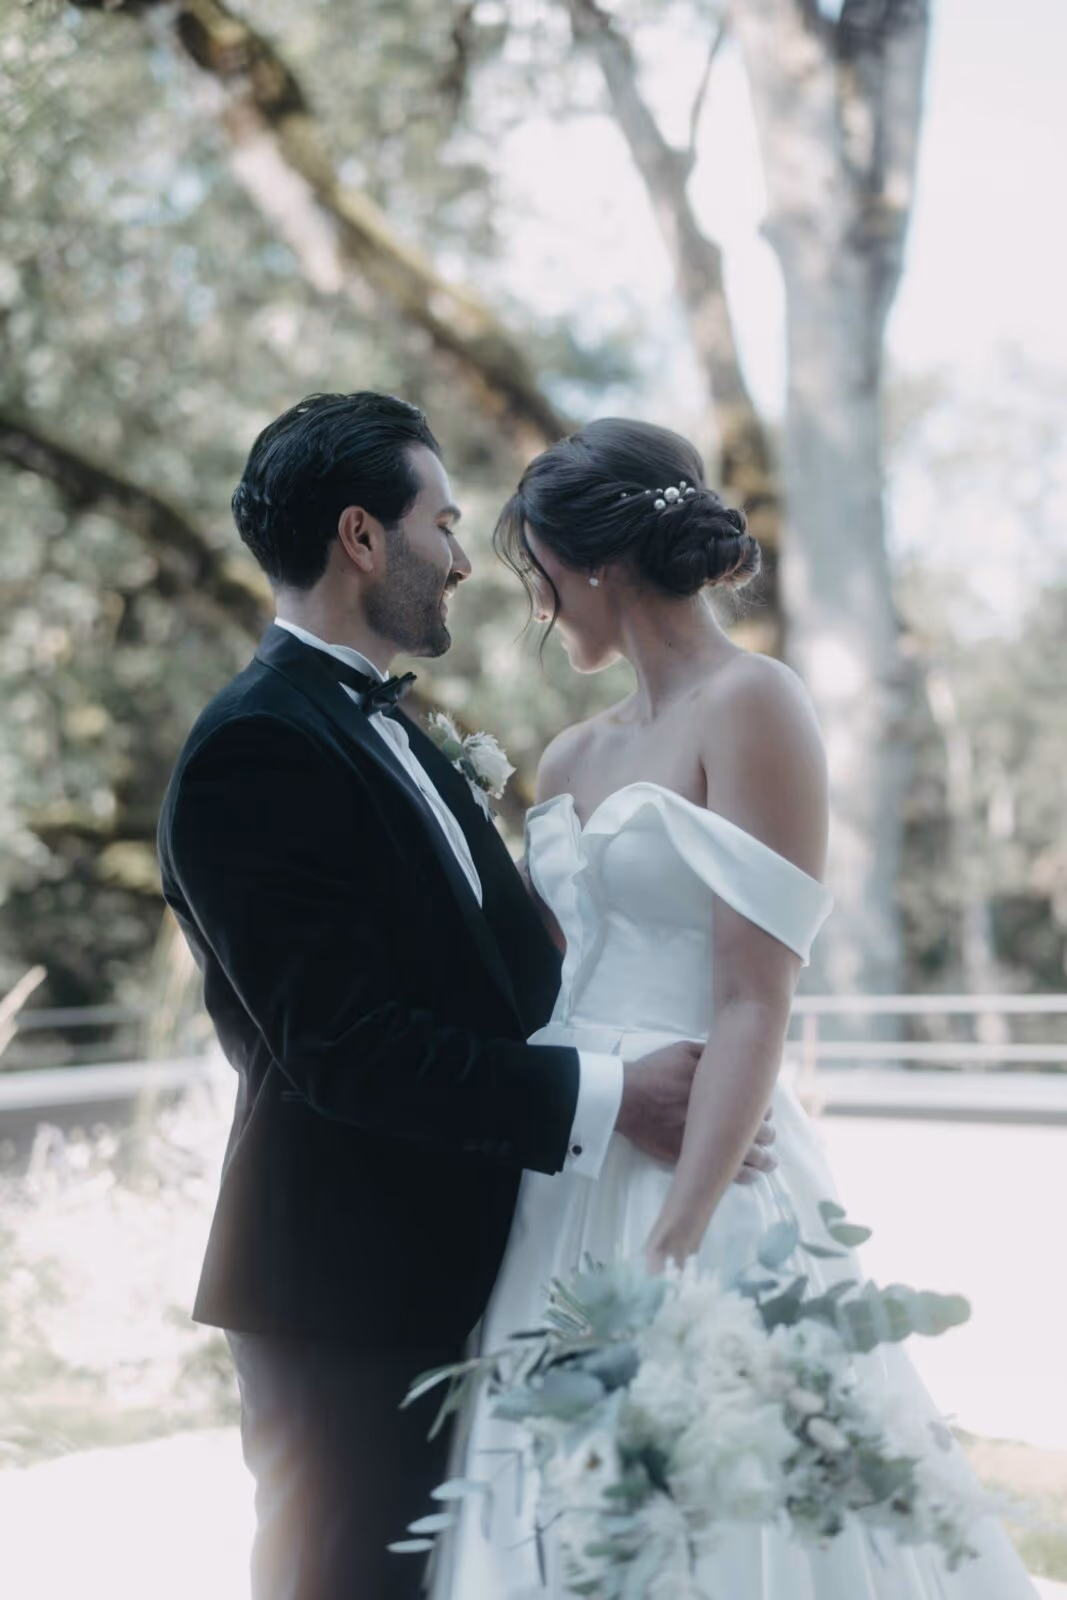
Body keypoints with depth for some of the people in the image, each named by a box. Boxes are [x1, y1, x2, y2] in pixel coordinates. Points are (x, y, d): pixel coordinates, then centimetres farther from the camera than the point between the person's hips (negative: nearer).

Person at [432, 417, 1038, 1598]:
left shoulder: (750, 707, -9)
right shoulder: (574, 759, 15)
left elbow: (753, 1007, -17)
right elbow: (538, 985, 13)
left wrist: (668, 1250, -23)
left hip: (694, 1175, -7)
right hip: (563, 1184, 8)